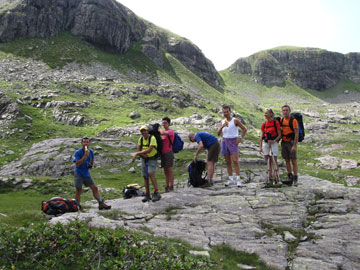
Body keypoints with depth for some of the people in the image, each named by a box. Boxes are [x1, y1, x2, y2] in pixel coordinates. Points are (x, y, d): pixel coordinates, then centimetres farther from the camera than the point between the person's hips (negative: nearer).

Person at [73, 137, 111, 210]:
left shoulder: (91, 151, 5)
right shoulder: (77, 152, -12)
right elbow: (77, 164, -22)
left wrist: (91, 165, 7)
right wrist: (85, 156, -27)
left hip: (87, 173, 5)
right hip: (78, 174, -5)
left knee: (95, 188, 1)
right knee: (78, 190, -2)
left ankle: (101, 204, 5)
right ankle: (78, 207, 9)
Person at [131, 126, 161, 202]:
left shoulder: (152, 138, -18)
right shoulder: (141, 139, 1)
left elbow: (149, 150, -27)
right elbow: (138, 150, 3)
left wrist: (136, 154, -25)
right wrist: (143, 154, -19)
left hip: (152, 159, -6)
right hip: (144, 159, 6)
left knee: (150, 173, -25)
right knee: (145, 176, 5)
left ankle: (156, 193, -23)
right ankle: (147, 195, 13)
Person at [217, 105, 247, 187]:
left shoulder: (235, 120, -3)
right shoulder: (222, 122, 10)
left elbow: (244, 129, 0)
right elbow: (219, 134, 3)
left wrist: (240, 138, -9)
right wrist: (222, 126, -14)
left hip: (233, 142, -5)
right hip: (224, 141, 5)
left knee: (235, 161, -13)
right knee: (228, 161, 6)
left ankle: (238, 180, -11)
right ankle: (231, 180, 12)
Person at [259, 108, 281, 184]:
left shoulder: (276, 123, -6)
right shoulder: (264, 124, 7)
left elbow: (279, 135, -4)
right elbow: (262, 136, 10)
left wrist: (274, 141, -20)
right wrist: (260, 147, 6)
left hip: (274, 143, -4)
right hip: (265, 143, 4)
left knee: (274, 160, -5)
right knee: (267, 160, 5)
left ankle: (276, 175, 7)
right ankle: (270, 175, 14)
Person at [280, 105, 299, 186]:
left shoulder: (293, 120, -9)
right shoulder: (281, 120, 10)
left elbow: (297, 134, -13)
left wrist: (294, 145, -19)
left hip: (291, 142, -6)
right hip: (283, 142, 6)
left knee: (294, 161, -3)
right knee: (287, 161, 7)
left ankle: (295, 180, 1)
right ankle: (289, 178, 13)